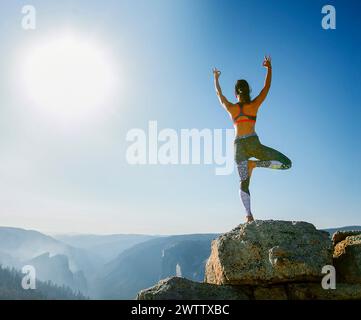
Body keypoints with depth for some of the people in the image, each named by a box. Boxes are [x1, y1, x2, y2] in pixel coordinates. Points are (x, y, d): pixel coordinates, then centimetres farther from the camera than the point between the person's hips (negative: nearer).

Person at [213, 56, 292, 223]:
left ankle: (248, 214, -11)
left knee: (243, 183, 3)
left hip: (238, 145, 3)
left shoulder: (230, 107, 8)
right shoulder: (254, 104, 4)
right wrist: (269, 68, 27)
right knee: (286, 163, 5)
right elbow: (267, 87, 15)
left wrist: (216, 78, 40)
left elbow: (219, 93, 25)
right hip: (253, 142, -3)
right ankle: (255, 163, -11)